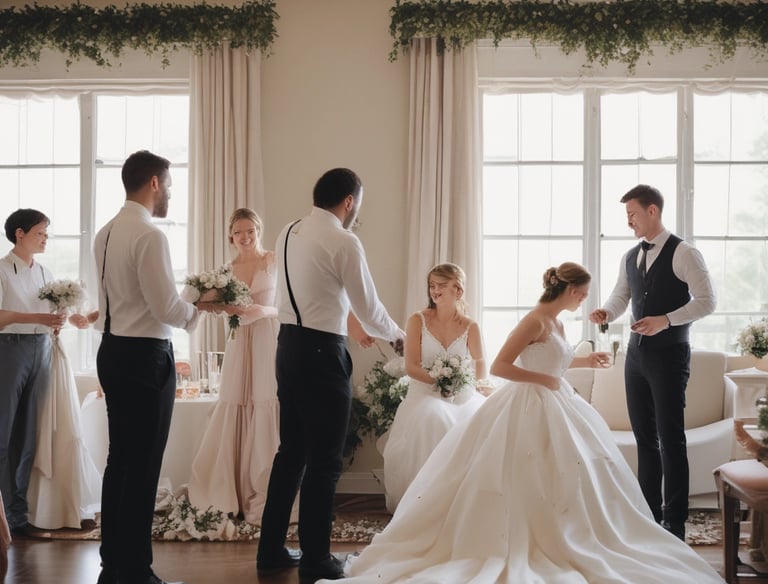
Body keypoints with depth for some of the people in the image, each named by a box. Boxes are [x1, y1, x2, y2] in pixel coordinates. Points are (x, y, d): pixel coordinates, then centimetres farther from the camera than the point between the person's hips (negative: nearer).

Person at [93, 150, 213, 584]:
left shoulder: (106, 233, 9)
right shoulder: (150, 236, -17)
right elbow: (167, 309, -20)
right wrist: (200, 306, -1)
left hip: (113, 352, 9)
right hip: (145, 356, -9)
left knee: (120, 458, 16)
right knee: (143, 466, 0)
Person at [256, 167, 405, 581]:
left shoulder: (288, 234, 10)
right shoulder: (343, 242, -13)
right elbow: (368, 306, -9)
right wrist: (394, 334, 10)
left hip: (289, 345, 8)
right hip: (321, 354, -8)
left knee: (291, 451, 16)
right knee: (324, 460, 2)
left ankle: (271, 549, 23)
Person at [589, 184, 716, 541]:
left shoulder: (683, 254, -9)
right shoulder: (629, 258, 12)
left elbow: (706, 301, -13)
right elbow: (619, 298, 14)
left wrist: (665, 319, -24)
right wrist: (606, 313, -8)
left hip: (669, 354, -7)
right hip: (637, 353, 7)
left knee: (670, 438, -4)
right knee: (644, 436, 12)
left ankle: (675, 522, 3)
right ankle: (649, 512, 21)